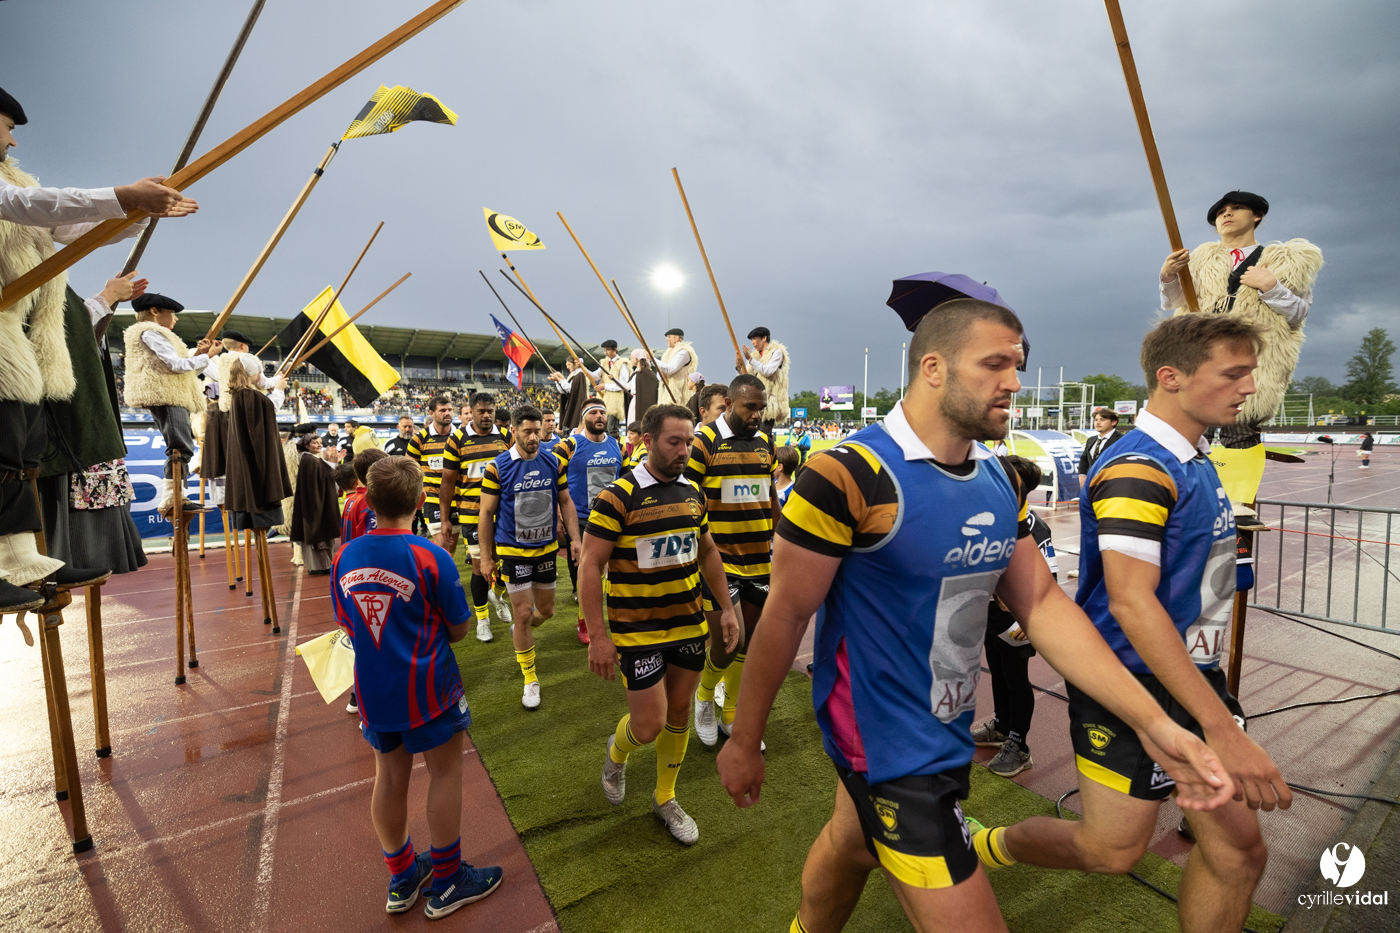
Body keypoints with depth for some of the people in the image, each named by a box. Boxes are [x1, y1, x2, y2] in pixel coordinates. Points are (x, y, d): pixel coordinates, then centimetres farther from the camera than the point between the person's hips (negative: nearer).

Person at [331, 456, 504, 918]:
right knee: (445, 772, 11)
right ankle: (446, 882, 25)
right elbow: (459, 628, -12)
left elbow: (346, 622, 8)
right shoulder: (431, 557, -20)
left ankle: (401, 878, 37)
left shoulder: (345, 557, -5)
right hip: (427, 687, -5)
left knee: (390, 777, 19)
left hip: (372, 687, 5)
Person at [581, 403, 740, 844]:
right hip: (637, 633, -5)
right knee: (648, 725, -1)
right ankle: (616, 752, 36)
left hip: (689, 625, 6)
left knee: (679, 714, 15)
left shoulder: (693, 494, 3)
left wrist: (726, 607, 12)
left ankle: (665, 798, 38)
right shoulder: (617, 497, -16)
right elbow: (591, 566, -14)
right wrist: (598, 635, -16)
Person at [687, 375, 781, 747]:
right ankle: (704, 695, 29)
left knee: (747, 641, 13)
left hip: (760, 561, 6)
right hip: (720, 561, -6)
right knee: (726, 643, -3)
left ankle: (730, 714, 32)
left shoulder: (765, 443, 9)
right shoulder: (704, 442, -10)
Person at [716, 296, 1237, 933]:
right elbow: (785, 616, -19)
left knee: (851, 845, 29)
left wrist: (1152, 722, -4)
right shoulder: (850, 474, -24)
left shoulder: (999, 485, 1)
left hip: (947, 732, 8)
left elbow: (1041, 602, 3)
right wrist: (744, 741, -10)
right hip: (890, 746, -7)